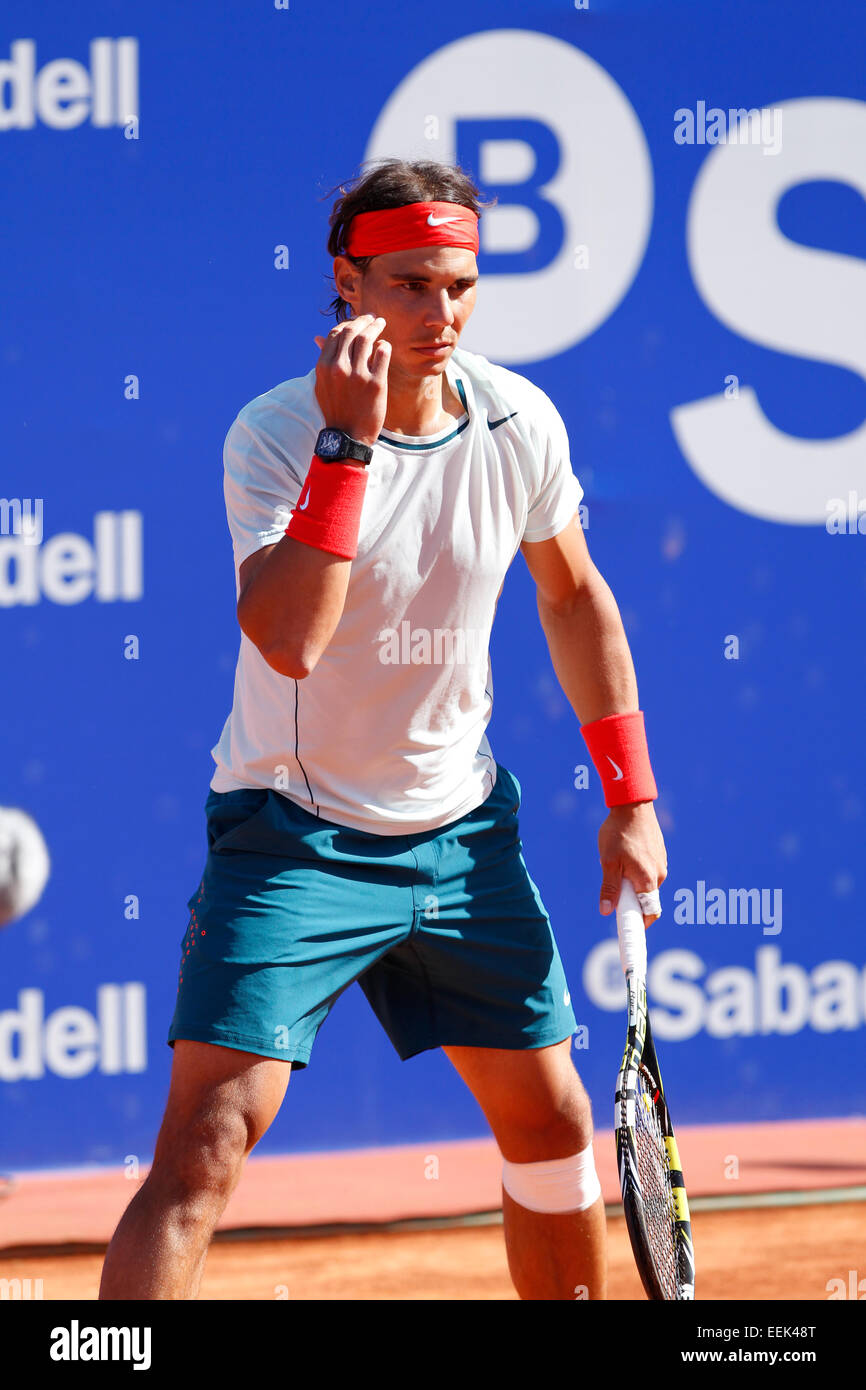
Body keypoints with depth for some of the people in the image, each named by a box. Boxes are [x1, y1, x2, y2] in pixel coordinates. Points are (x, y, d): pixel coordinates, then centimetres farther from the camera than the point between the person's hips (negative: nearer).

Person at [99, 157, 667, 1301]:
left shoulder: (519, 422, -5)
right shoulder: (276, 433, -19)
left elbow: (574, 597, 13)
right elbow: (288, 642, -34)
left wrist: (631, 796, 10)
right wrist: (349, 439, -36)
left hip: (461, 827, 5)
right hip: (294, 834, -5)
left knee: (552, 1122, 12)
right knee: (205, 1145, -17)